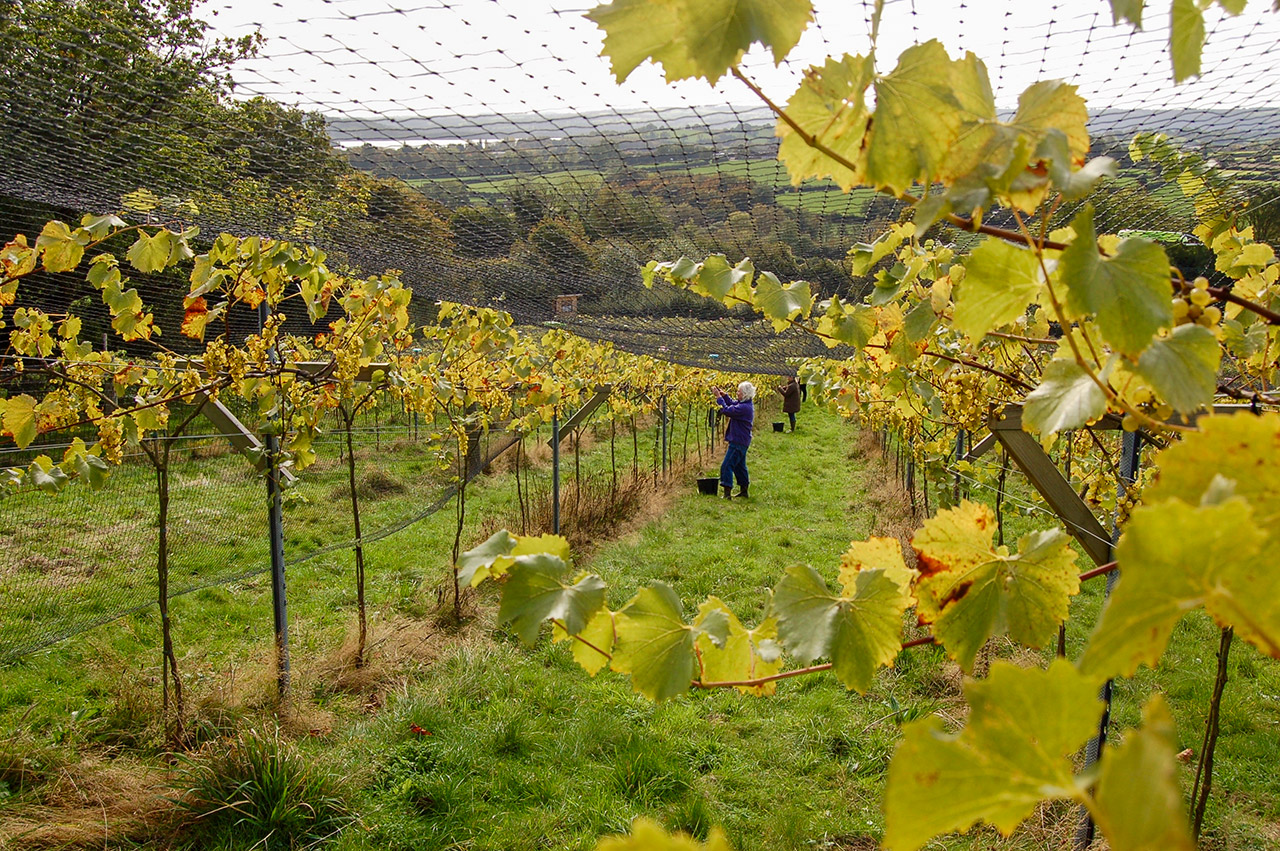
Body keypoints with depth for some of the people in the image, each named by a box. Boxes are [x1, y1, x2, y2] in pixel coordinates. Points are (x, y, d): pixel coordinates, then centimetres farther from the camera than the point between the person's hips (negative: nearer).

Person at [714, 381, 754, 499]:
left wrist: (719, 398, -16)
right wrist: (724, 395, 9)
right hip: (742, 440, 11)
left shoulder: (744, 407, -25)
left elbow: (727, 410, -25)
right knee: (739, 466, 20)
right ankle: (744, 490, 29)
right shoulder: (747, 404, 7)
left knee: (727, 466, -8)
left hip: (738, 442, -11)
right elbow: (733, 404, 21)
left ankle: (727, 493, -9)